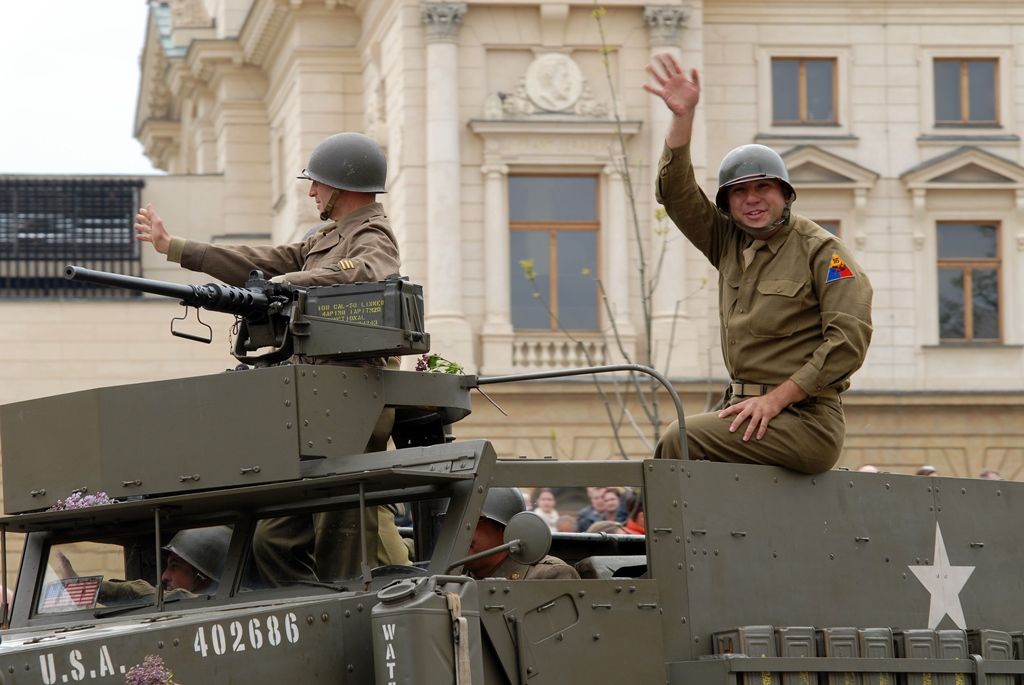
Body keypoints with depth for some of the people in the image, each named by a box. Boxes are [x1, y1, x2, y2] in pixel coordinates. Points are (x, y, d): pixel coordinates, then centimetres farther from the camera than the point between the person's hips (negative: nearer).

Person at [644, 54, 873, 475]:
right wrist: (682, 117, -4)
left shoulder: (820, 250, -5)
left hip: (806, 420, -7)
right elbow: (677, 194, 9)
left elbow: (851, 337, -13)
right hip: (746, 409, 7)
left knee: (680, 440, -22)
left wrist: (776, 399, -15)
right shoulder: (729, 242, 15)